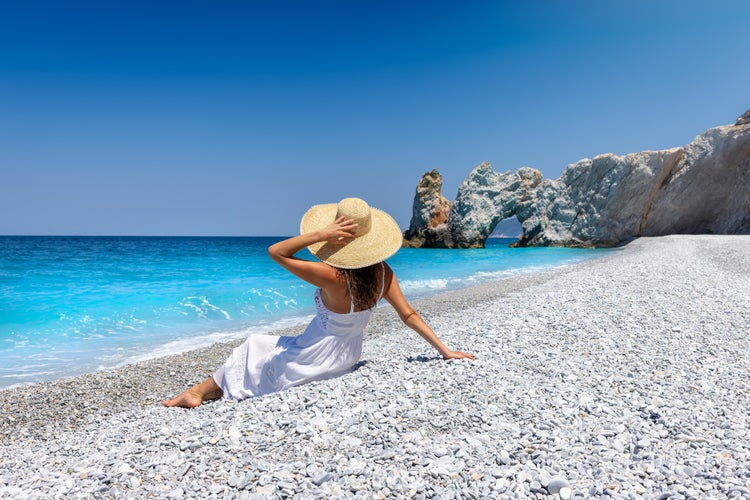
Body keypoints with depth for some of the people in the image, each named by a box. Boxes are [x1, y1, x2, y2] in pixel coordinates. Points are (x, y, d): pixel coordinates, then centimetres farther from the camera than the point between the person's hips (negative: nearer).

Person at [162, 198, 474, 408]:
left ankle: (200, 392, 35)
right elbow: (409, 315, -10)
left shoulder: (332, 277, -33)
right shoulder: (383, 274, -15)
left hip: (315, 360, -7)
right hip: (348, 355, 7)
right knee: (274, 346, 30)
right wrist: (444, 350, -2)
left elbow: (275, 251, -29)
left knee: (253, 352, 18)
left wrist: (319, 234, -38)